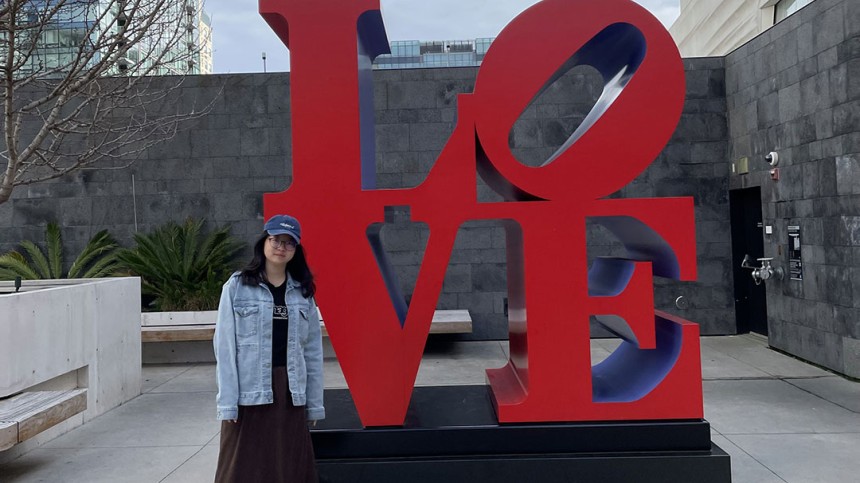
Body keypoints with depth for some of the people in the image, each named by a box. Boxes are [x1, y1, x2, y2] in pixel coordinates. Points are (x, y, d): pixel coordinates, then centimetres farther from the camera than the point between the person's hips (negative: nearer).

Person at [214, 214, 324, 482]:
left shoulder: (303, 291, 8)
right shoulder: (237, 287, -2)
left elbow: (313, 350, 7)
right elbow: (225, 347, -6)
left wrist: (314, 403, 5)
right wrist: (227, 402, -12)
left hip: (291, 394, 3)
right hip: (249, 394, -3)